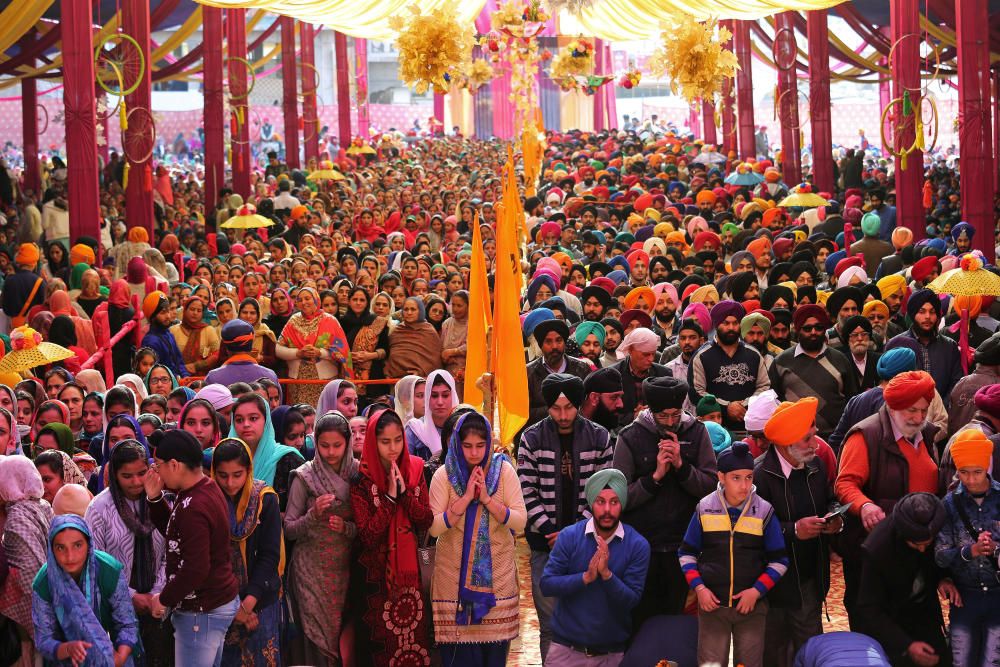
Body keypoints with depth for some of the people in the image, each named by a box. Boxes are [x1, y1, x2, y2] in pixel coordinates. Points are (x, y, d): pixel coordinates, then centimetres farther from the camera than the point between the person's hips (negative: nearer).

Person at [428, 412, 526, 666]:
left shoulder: (504, 471, 0)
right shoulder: (443, 476, -3)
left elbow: (520, 521, -6)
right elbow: (434, 527, -11)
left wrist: (487, 499, -16)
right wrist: (466, 498, -17)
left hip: (496, 576, 1)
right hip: (455, 576, -1)